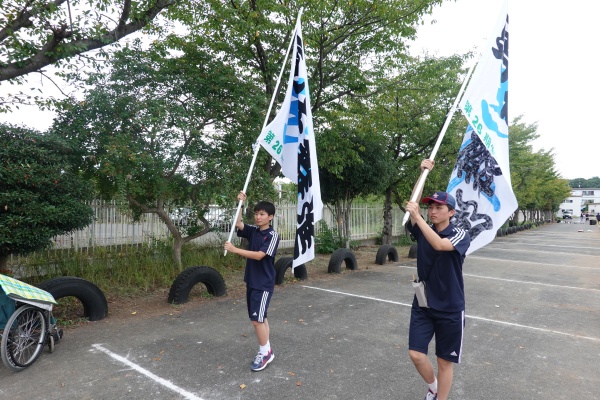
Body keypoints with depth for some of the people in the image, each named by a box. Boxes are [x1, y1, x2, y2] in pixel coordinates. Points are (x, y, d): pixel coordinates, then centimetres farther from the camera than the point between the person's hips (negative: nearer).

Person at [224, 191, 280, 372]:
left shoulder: (273, 235, -15)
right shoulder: (253, 230, 4)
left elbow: (259, 255, -23)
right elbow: (238, 223, -9)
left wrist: (235, 249, -25)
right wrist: (240, 203, -18)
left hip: (264, 284, -7)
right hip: (251, 281, 7)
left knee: (257, 319, -7)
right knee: (260, 317, 15)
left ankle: (265, 353, 11)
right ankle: (266, 350, 29)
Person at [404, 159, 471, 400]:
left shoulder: (460, 235, -11)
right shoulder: (423, 230, -1)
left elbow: (439, 245, -31)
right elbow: (411, 205, -15)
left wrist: (417, 217, -32)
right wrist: (422, 173, -21)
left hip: (450, 309, -3)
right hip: (422, 304, 3)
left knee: (445, 361, 9)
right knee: (416, 355, 0)